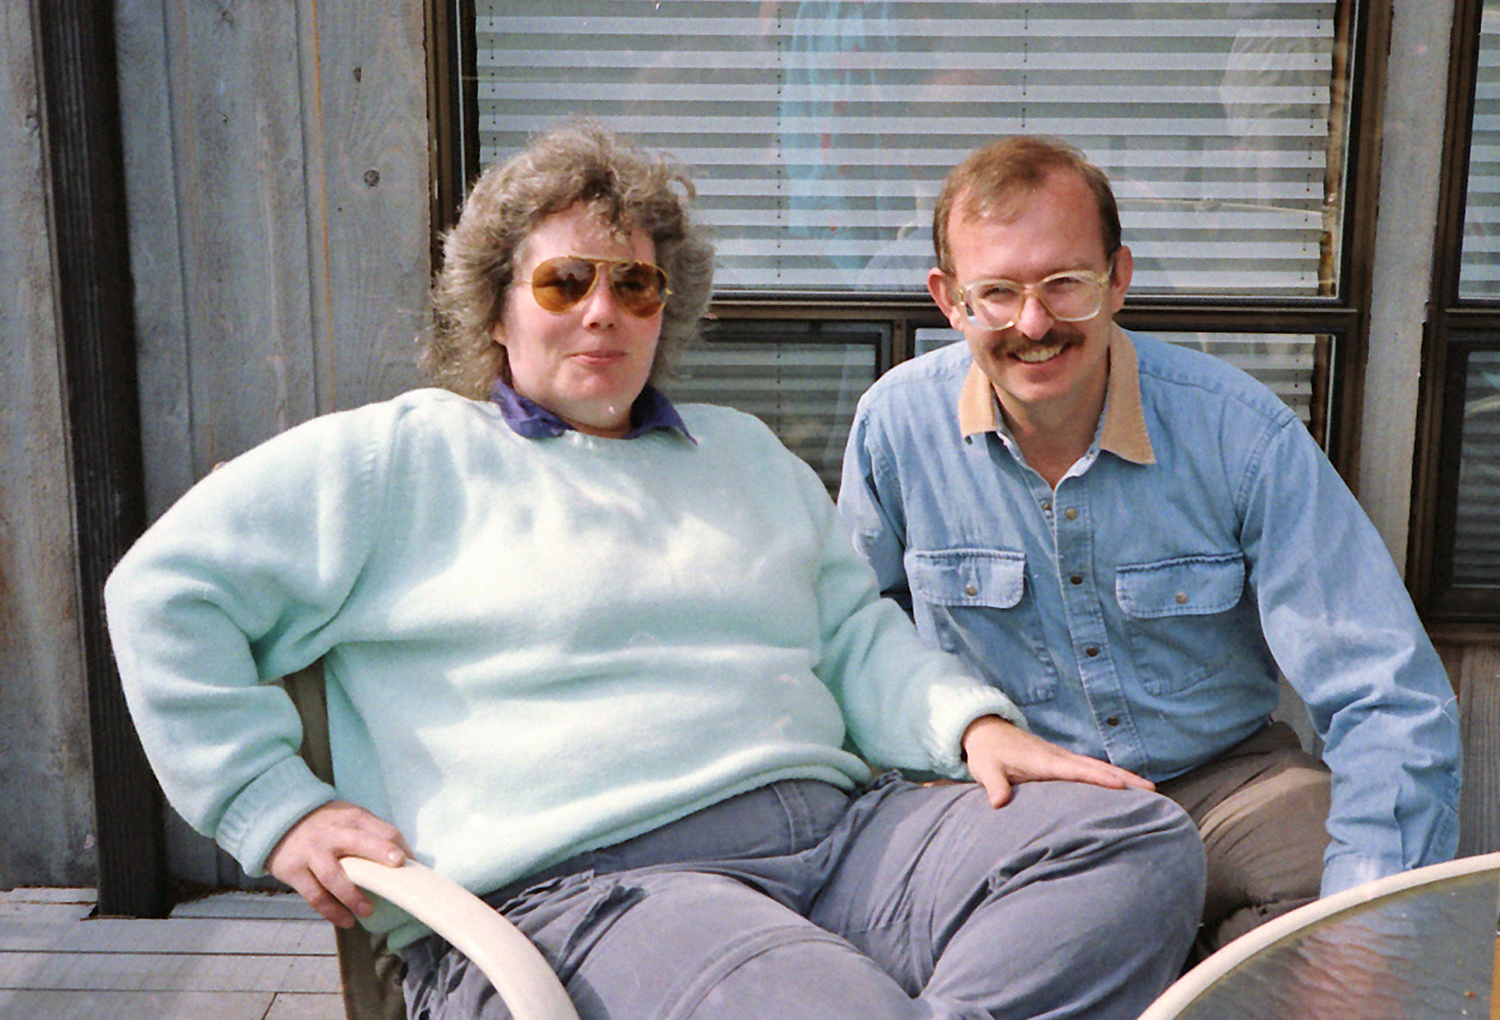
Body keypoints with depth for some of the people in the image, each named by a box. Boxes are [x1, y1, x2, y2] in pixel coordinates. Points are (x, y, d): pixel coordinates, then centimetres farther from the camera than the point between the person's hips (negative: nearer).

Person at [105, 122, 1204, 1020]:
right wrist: (273, 805, -2)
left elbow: (855, 630, 24)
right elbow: (165, 587, 7)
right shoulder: (404, 455, 9)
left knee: (1143, 839, -16)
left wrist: (973, 719, 4)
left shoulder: (742, 451, 27)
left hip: (839, 822, 7)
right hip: (568, 881, -6)